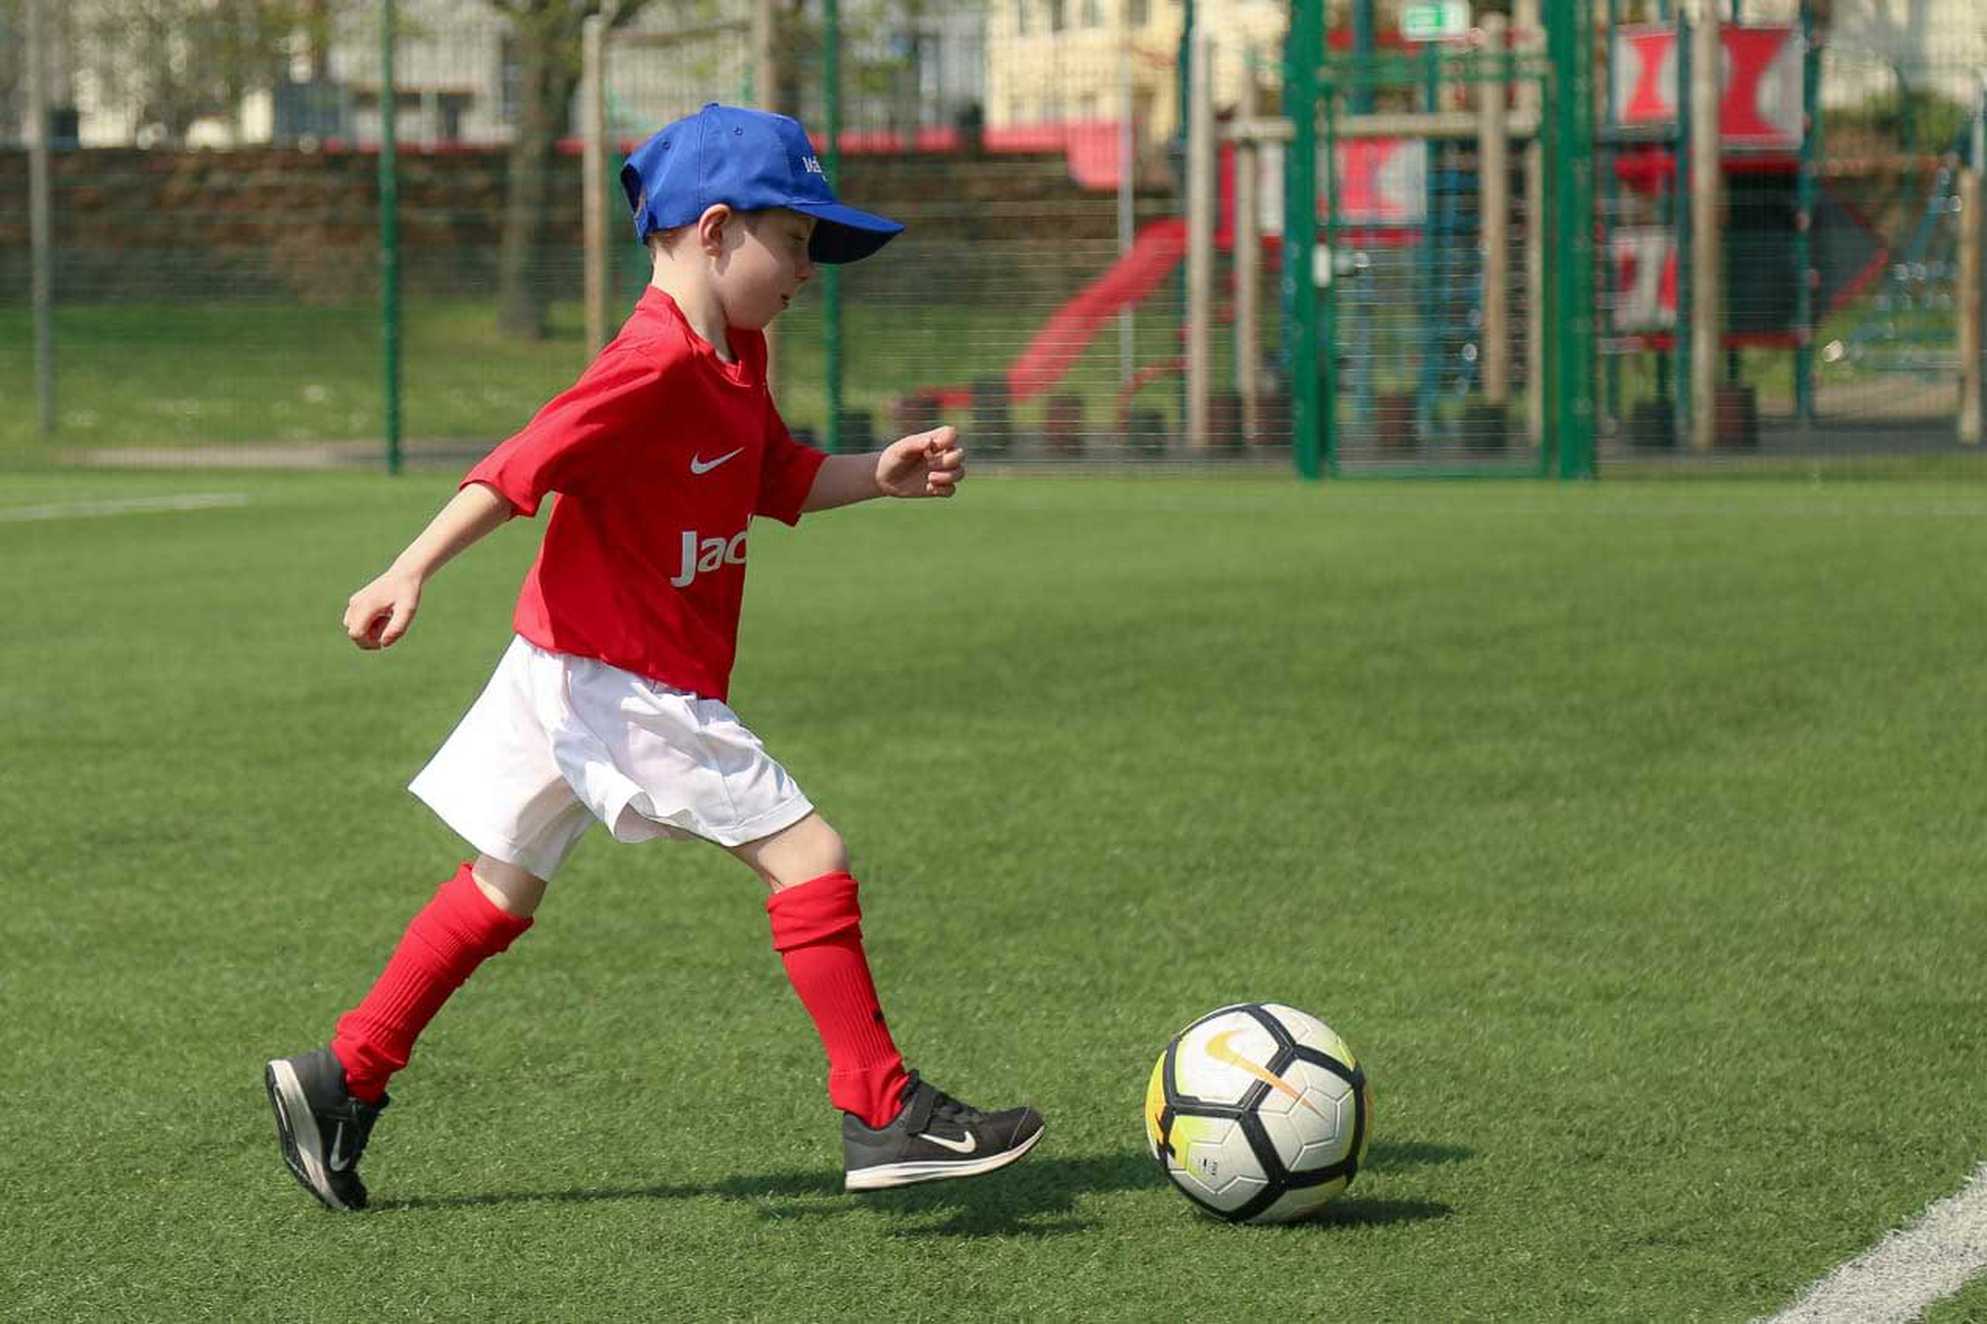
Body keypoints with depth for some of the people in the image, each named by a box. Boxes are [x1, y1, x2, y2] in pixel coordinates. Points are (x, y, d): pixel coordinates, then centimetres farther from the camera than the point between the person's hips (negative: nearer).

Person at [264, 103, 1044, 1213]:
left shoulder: (735, 357, 11)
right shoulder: (657, 367, -20)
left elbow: (779, 478, 22)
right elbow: (524, 466, -25)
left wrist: (881, 475, 6)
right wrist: (411, 574, -28)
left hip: (574, 676, 11)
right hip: (624, 682, -11)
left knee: (505, 890, 17)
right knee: (810, 858, -8)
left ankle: (343, 1079, 22)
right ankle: (886, 1117, -6)